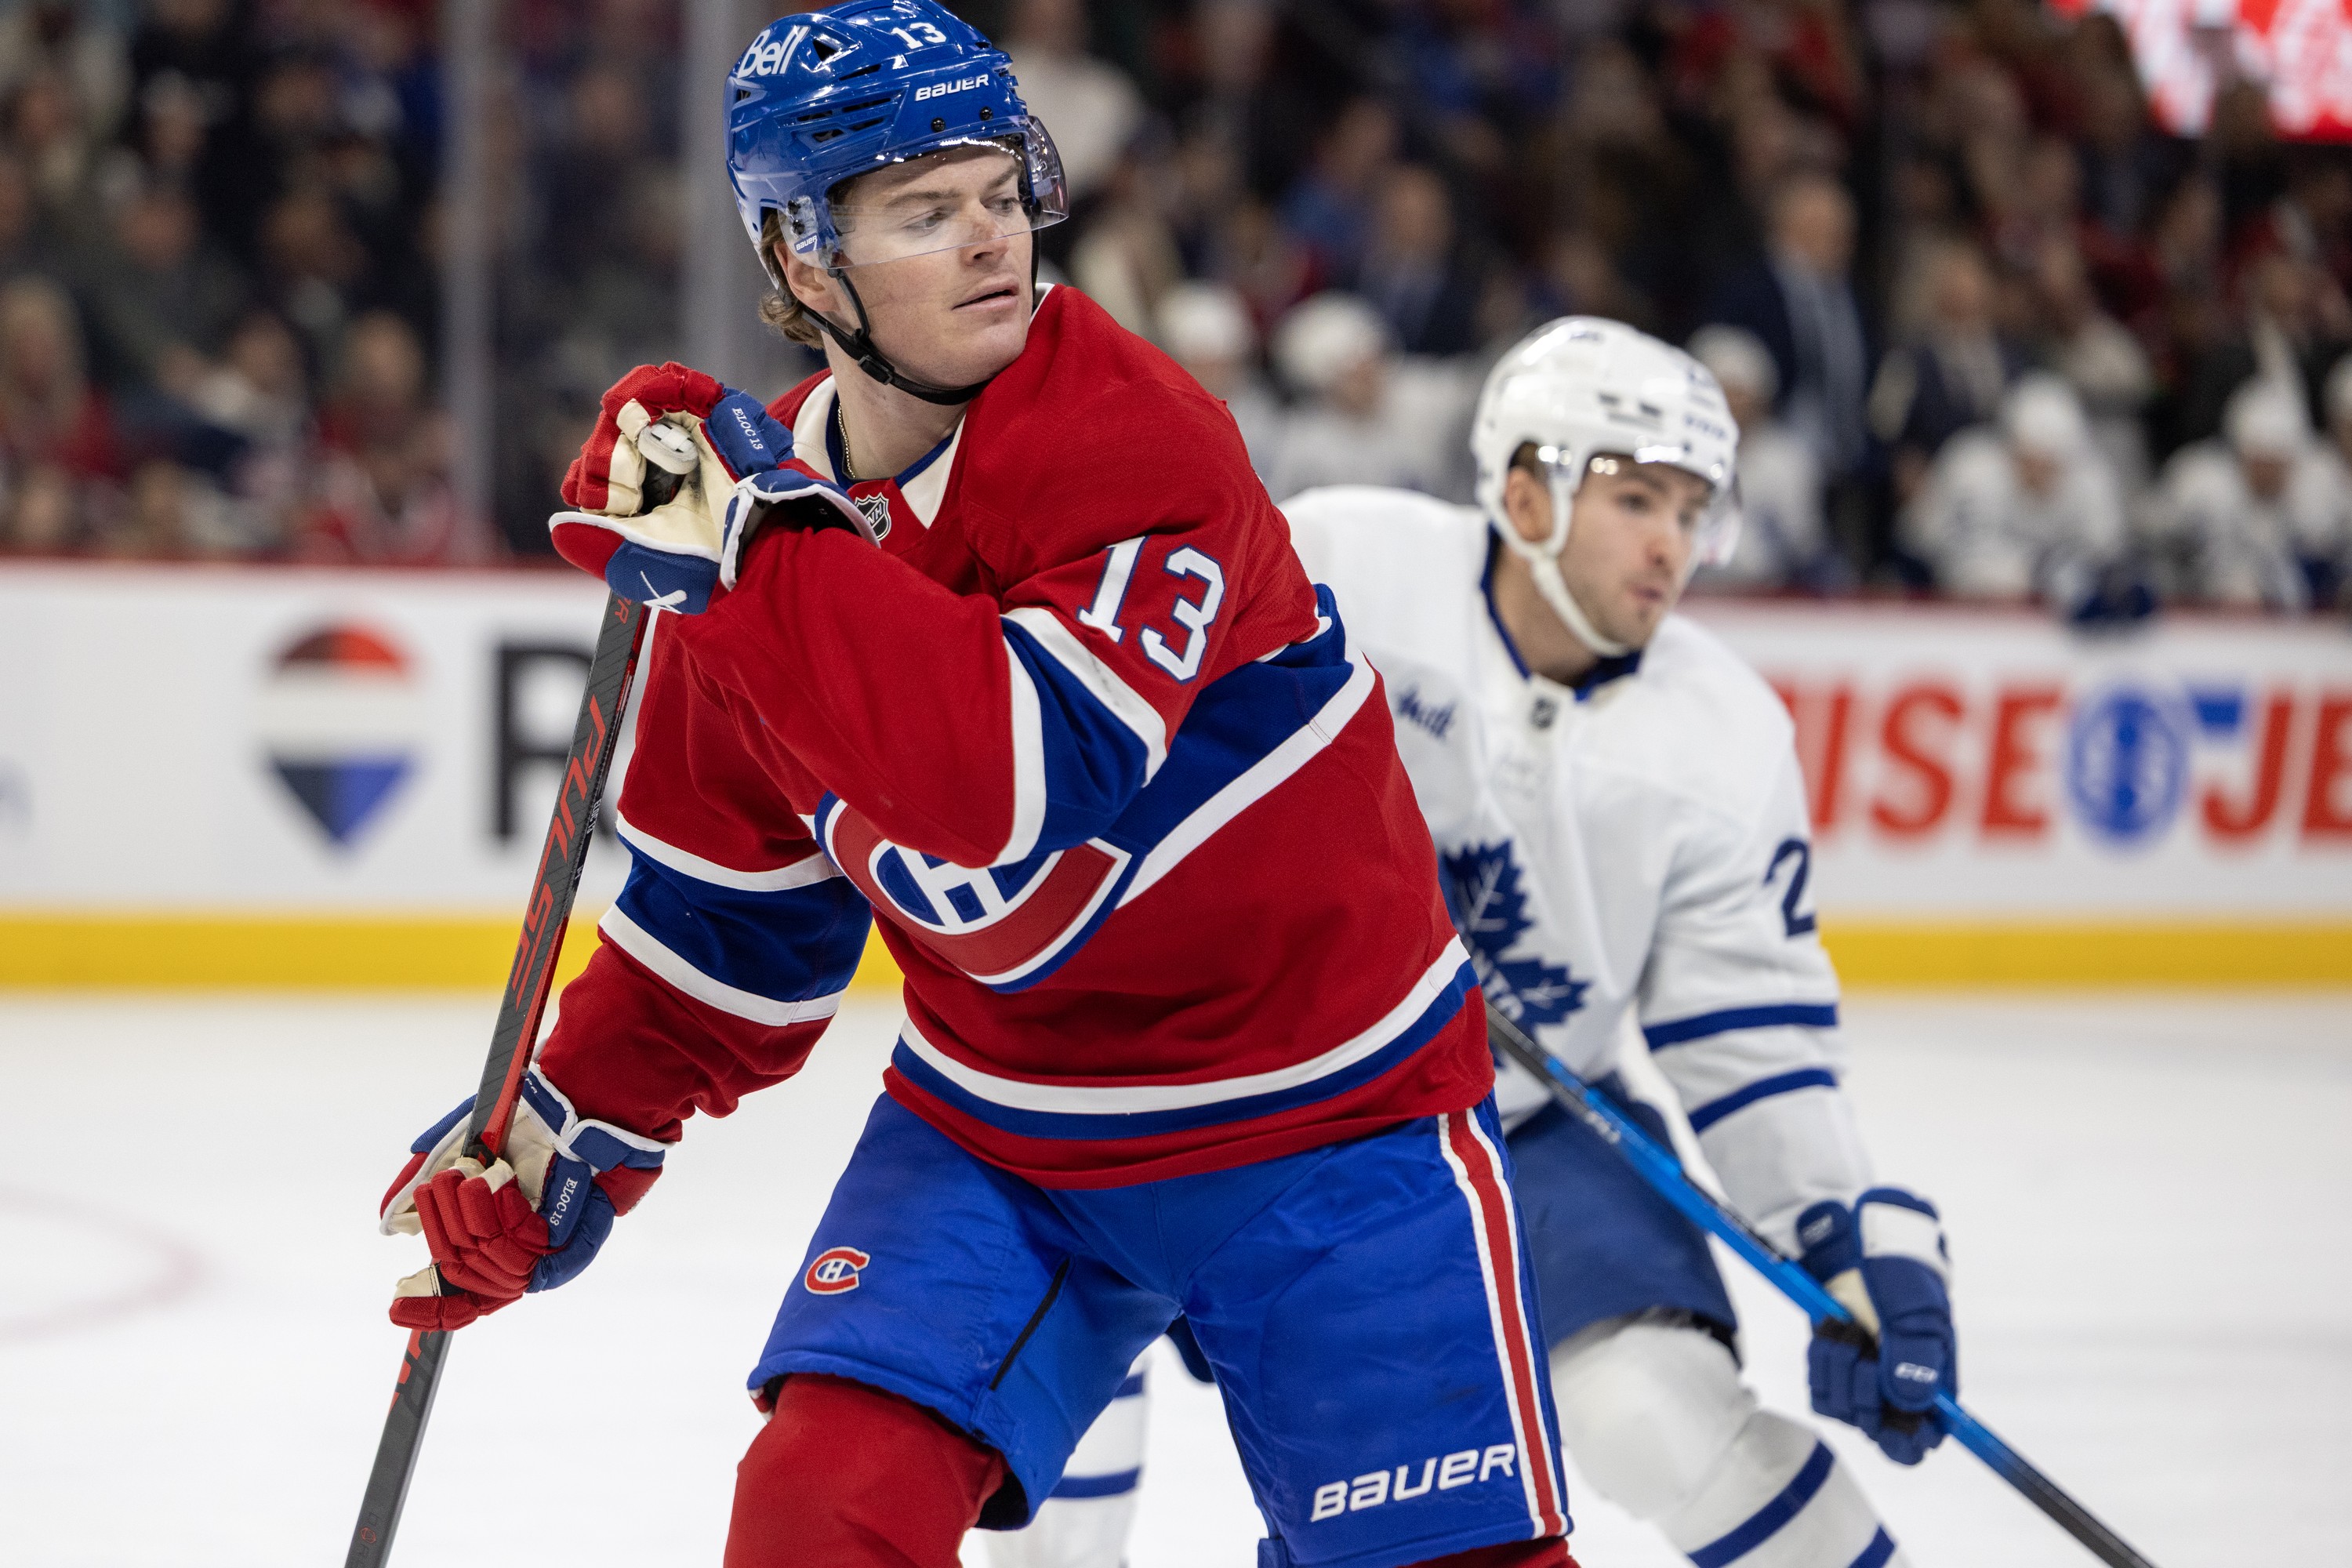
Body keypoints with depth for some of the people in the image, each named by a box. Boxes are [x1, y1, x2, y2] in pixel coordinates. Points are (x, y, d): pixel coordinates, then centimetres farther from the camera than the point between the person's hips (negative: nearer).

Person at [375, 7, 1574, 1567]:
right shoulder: (760, 493, -4)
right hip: (996, 1127, 5)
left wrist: (749, 550, -39)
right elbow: (732, 912, 10)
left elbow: (1030, 780, -40)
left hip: (1327, 1110, -4)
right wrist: (572, 1131, 0)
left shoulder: (1125, 431, -24)